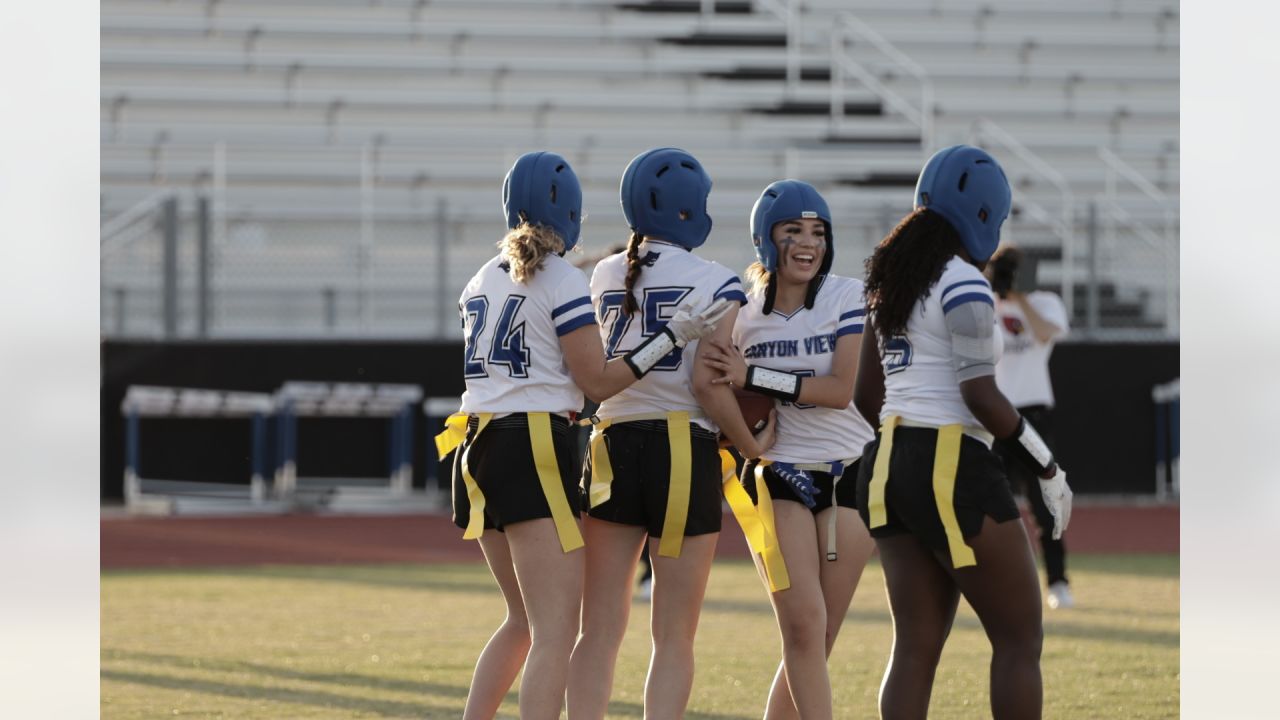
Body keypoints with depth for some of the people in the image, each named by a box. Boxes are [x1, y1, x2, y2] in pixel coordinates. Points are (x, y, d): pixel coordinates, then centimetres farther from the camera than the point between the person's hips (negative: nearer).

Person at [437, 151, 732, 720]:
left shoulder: (482, 282, 14)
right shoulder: (564, 282, -7)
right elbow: (598, 381, -6)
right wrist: (673, 335, -5)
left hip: (477, 449, 8)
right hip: (534, 449, -8)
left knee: (524, 620, 21)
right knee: (555, 634, -8)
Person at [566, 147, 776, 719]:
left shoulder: (604, 278, 10)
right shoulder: (714, 285, -6)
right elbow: (706, 383, -14)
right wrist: (751, 445, 0)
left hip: (613, 448, 4)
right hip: (684, 451, -4)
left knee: (599, 629, 7)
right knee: (674, 638, 3)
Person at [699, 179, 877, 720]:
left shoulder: (847, 298, -3)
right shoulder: (745, 316, 3)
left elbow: (840, 390, -15)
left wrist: (754, 377, -17)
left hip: (847, 474, 0)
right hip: (778, 476, 0)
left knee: (815, 643, 3)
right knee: (804, 623, -16)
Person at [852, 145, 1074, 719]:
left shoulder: (893, 281, 15)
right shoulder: (964, 285, -10)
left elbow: (866, 396, 19)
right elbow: (981, 395, -16)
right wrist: (1049, 471, -8)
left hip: (888, 466, 8)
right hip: (954, 469, -8)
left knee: (916, 646, 7)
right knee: (1020, 640, 1)